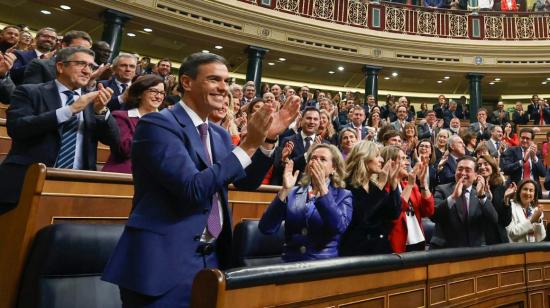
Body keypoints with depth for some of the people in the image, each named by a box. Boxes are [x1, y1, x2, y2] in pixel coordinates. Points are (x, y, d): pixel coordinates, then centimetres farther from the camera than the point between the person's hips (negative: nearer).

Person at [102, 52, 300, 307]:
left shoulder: (220, 135, 10)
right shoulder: (157, 124, -14)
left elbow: (247, 182, 8)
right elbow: (193, 188, -23)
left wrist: (268, 138, -5)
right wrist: (248, 144, -22)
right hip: (165, 261, -7)